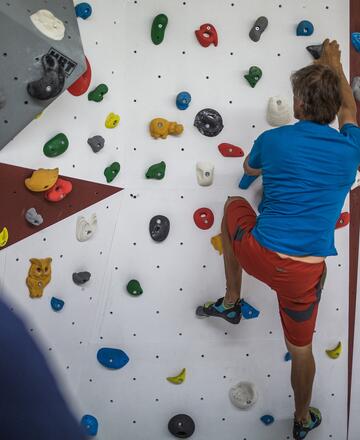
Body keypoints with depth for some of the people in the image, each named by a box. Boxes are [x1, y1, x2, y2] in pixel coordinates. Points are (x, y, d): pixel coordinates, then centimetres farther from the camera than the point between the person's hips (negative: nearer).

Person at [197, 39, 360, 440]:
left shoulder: (272, 140, -6)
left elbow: (250, 170, 18)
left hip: (258, 254, -1)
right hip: (305, 271, 1)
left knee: (234, 205, 31)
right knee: (300, 346, 23)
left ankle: (231, 301, 36)